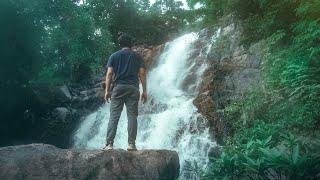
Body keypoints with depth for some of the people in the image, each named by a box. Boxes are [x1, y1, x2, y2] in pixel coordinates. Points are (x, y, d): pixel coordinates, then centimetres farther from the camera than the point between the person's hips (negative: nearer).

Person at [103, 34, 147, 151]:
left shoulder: (114, 56, 10)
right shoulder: (137, 57, 12)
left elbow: (109, 73, 1)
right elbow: (142, 74, 4)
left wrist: (107, 90, 3)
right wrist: (144, 91, 5)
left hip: (118, 88, 0)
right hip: (133, 88, 1)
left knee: (114, 117, -2)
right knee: (132, 116, 1)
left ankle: (109, 144, -6)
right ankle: (131, 144, -3)